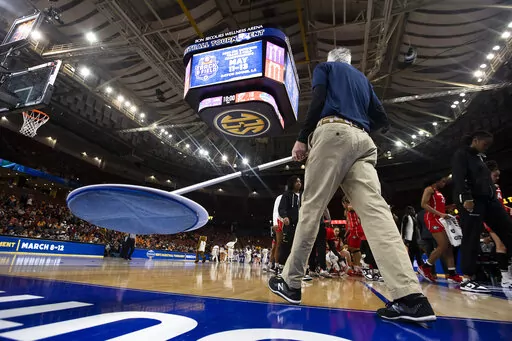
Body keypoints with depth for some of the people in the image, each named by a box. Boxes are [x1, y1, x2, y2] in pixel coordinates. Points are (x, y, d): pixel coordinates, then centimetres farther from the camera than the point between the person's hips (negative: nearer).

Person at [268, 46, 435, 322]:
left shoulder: (325, 67, 20)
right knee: (375, 211, -10)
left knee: (311, 208, -7)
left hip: (333, 132, -5)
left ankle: (290, 282, -1)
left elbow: (318, 101, -2)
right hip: (363, 141, 6)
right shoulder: (362, 79, 34)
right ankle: (410, 297, -21)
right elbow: (382, 120, 24)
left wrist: (302, 138, -3)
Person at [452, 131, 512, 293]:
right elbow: (459, 177, -14)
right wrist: (466, 197, -25)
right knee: (471, 239, -9)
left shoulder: (479, 158, 27)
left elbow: (487, 180, 25)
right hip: (472, 200, -9)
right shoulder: (461, 154, 0)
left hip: (488, 199, 9)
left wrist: (494, 198, 18)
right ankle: (467, 280, -5)